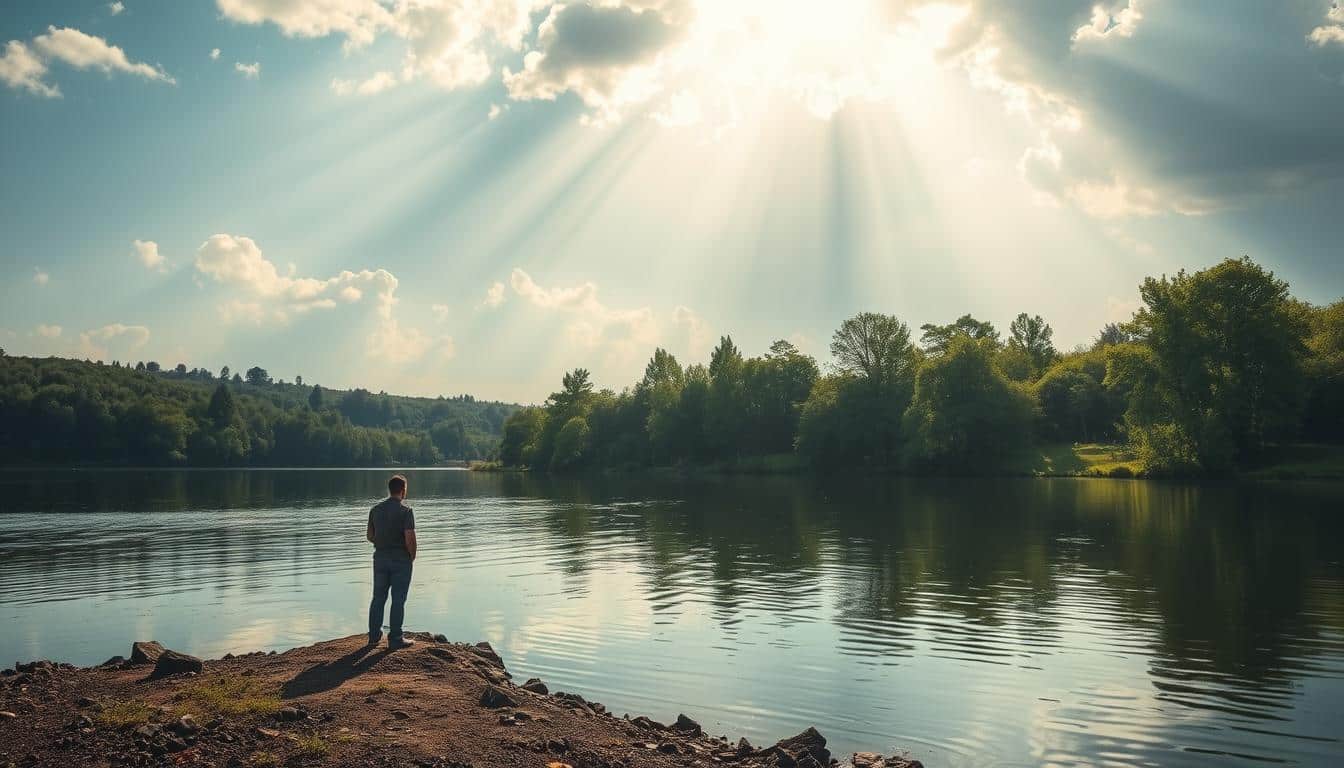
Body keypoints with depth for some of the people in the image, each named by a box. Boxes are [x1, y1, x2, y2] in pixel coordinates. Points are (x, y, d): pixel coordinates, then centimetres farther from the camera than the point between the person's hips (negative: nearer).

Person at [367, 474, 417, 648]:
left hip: (380, 557, 5)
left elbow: (370, 535, 9)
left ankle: (374, 636, 21)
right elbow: (410, 539, -20)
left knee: (378, 598, 14)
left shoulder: (376, 509, 4)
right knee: (398, 600, 2)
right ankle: (395, 639, 5)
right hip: (401, 560, -5)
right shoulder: (405, 510, -15)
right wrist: (412, 556, -3)